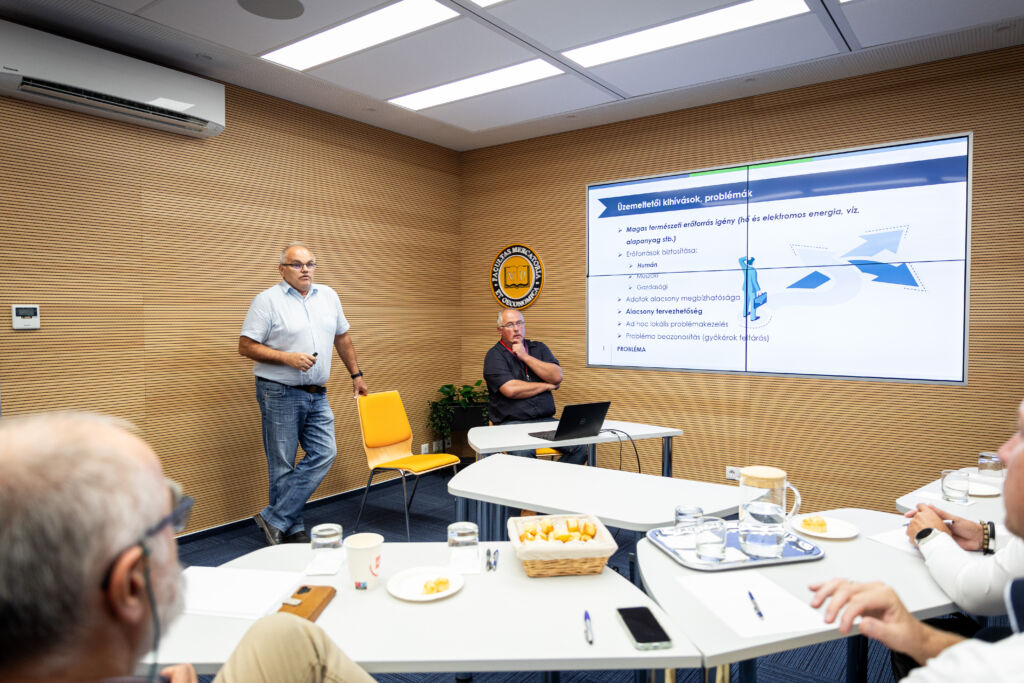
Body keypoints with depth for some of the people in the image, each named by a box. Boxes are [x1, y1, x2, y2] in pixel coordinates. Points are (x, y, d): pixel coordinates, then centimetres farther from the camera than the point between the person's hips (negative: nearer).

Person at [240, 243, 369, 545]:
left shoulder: (328, 296, 10)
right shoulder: (268, 300, -7)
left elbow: (342, 337, 20)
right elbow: (246, 346, -10)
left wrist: (356, 375, 20)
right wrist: (288, 357, -18)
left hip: (317, 395, 6)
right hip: (280, 394, -5)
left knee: (324, 454, -2)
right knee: (283, 466, 2)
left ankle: (275, 519, 6)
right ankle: (292, 531, 16)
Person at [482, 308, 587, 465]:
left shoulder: (539, 348, 17)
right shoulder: (494, 356, 1)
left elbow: (557, 377, 1)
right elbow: (510, 390, -14)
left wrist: (525, 357, -4)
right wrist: (547, 386, -1)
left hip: (545, 420, 5)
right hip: (512, 422, -4)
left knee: (580, 446, -18)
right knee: (523, 453, -35)